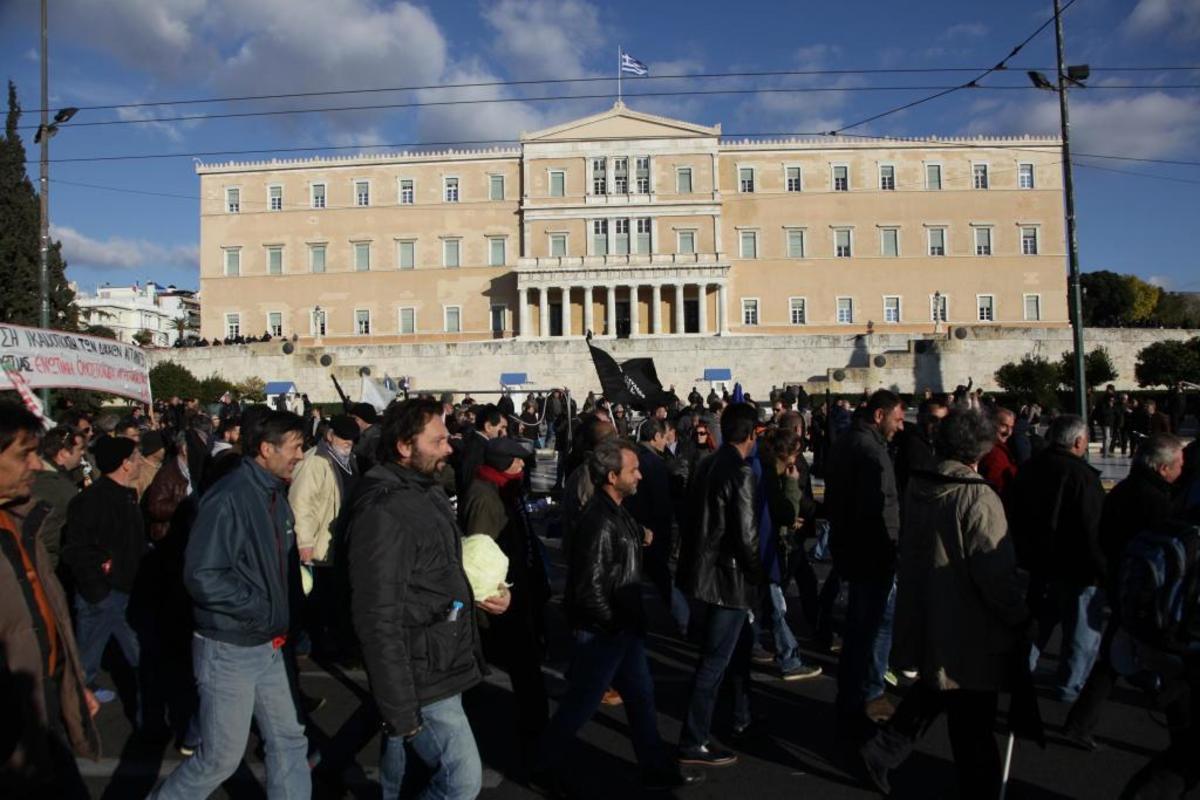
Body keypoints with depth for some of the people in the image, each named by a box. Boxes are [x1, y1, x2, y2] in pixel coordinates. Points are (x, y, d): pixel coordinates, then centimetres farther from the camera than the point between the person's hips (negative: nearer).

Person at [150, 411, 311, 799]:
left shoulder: (275, 496, 7)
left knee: (289, 741, 13)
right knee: (221, 758, 5)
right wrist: (264, 611, -20)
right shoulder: (229, 498, -20)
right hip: (229, 650, -8)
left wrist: (284, 618, 4)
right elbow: (201, 576, -25)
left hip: (268, 647, 8)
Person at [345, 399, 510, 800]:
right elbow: (379, 623, -24)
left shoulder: (431, 493, 9)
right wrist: (400, 711, -22)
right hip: (421, 683, -9)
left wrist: (489, 589, 9)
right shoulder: (383, 513, -23)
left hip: (444, 667, 9)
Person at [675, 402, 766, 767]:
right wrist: (760, 574, -5)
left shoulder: (706, 466, 5)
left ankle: (742, 716, 40)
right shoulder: (741, 473, -19)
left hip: (703, 569, 9)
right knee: (714, 661, 1)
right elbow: (745, 536, -21)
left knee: (738, 645, 25)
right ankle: (692, 743, 9)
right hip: (728, 576, -9)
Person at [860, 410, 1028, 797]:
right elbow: (998, 574, -22)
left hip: (923, 618, 7)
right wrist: (1022, 618, -9)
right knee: (973, 727, 7)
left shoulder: (918, 487, 1)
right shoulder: (978, 499, -22)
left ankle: (883, 750, 27)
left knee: (932, 690, 27)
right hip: (967, 634, -7)